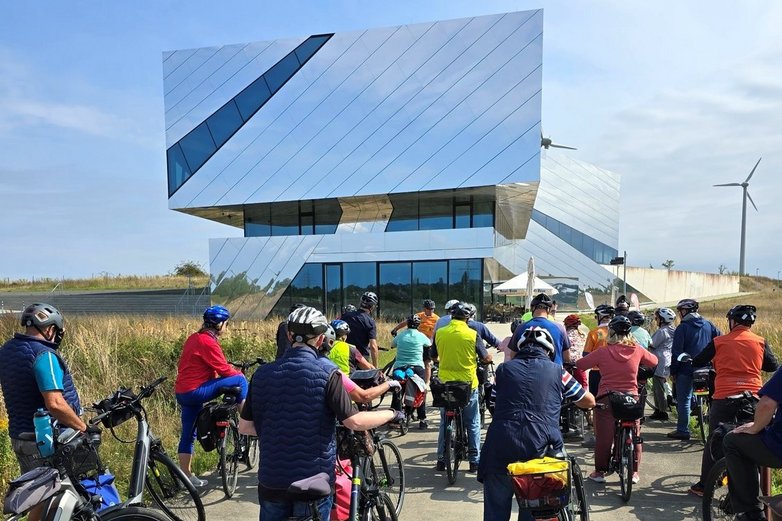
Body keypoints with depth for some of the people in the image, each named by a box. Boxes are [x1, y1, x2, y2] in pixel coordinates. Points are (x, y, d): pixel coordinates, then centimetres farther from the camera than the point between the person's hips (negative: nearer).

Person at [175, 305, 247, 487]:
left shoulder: (194, 338, 13)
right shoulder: (208, 342, -17)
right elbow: (223, 369, -16)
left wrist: (231, 369, 17)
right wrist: (239, 372, 2)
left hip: (183, 392, 10)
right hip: (196, 391, -10)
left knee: (188, 435, 15)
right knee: (239, 380, -10)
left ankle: (186, 475, 22)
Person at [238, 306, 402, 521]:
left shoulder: (263, 373, -1)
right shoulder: (326, 372, -14)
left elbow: (244, 427, 4)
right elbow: (354, 422, -16)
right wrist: (391, 414, 0)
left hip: (271, 480, 4)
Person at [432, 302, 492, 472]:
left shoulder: (439, 333, -3)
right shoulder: (472, 334, -10)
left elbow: (433, 357, 9)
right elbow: (485, 358, -2)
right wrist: (490, 358, 22)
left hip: (445, 383, 2)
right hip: (468, 383, -2)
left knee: (444, 422, 15)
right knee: (473, 423, 12)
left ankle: (441, 460, 18)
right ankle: (474, 461, 15)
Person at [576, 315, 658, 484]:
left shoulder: (602, 352, -10)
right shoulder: (637, 350, -3)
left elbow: (579, 365, -2)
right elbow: (654, 361, 15)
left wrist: (598, 363, 17)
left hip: (607, 398, -2)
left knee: (603, 437, 8)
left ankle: (600, 472, 15)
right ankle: (634, 472, 24)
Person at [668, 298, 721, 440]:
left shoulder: (683, 327, -10)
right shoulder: (708, 325, 7)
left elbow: (676, 351, -12)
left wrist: (673, 370, -4)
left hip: (686, 370, -6)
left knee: (684, 399, 0)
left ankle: (683, 430, 3)